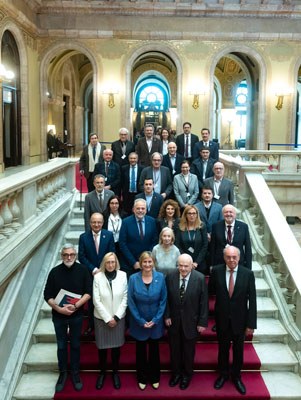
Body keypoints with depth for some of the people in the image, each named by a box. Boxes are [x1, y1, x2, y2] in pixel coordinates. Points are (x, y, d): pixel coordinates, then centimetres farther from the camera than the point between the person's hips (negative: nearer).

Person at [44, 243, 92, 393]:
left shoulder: (82, 270, -11)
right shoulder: (55, 272, -10)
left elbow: (88, 292, -9)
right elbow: (47, 296, -6)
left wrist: (76, 305, -22)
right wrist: (59, 308, -20)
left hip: (77, 315, 0)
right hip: (59, 316, 1)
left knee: (75, 345, 14)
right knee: (62, 346, 14)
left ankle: (75, 373, 30)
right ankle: (63, 373, 32)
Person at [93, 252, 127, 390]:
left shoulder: (123, 275, -7)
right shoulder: (98, 277, -11)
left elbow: (125, 298, -5)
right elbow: (96, 300, -10)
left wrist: (116, 317, -9)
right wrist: (107, 318, -12)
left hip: (118, 318, 1)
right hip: (101, 318, -1)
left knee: (116, 346, 12)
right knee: (102, 347, 10)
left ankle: (115, 372, 32)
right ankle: (102, 372, 31)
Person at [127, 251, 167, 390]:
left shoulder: (160, 277, -11)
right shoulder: (133, 278, -13)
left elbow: (163, 300, -6)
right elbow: (131, 302, -9)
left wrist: (155, 319, -10)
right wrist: (141, 321, -11)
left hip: (155, 322, 1)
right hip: (139, 322, 0)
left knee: (154, 349, 16)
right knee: (141, 350, 15)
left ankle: (154, 377, 36)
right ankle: (142, 378, 34)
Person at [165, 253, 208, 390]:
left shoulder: (200, 278, -17)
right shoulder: (170, 277, -10)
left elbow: (204, 302, -12)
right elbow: (167, 299, -1)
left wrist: (203, 322, -10)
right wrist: (167, 316, -5)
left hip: (191, 321, -2)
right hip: (173, 321, 2)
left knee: (189, 350, 17)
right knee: (174, 349, 18)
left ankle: (187, 375, 39)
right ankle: (176, 373, 41)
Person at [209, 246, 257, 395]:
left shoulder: (248, 274, -15)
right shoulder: (216, 271, -12)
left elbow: (252, 300, -12)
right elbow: (211, 290, 5)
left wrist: (251, 324, -11)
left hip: (240, 319, 0)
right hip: (222, 318, 1)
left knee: (238, 350, 16)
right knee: (223, 348, 18)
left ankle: (236, 376, 39)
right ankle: (223, 374, 41)